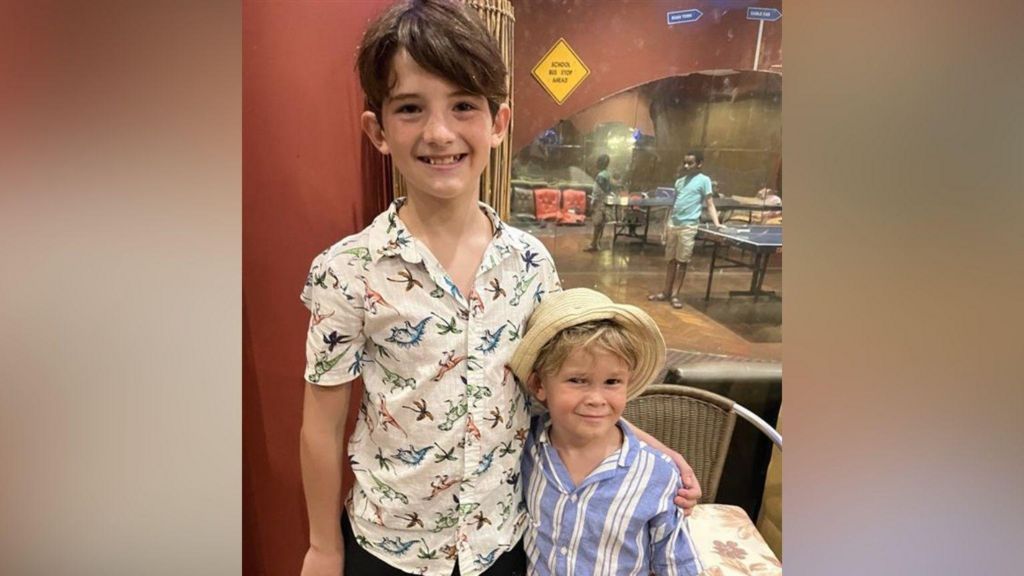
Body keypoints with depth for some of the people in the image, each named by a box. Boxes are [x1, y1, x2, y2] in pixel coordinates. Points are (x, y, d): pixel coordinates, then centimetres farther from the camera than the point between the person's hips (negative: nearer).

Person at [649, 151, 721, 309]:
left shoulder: (704, 180, -2)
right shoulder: (680, 181, 15)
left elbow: (709, 204, -5)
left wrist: (716, 223, -17)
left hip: (688, 226, -5)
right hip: (673, 224, 6)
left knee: (682, 262, 0)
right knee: (671, 260, 11)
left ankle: (675, 295, 8)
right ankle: (666, 292, 19)